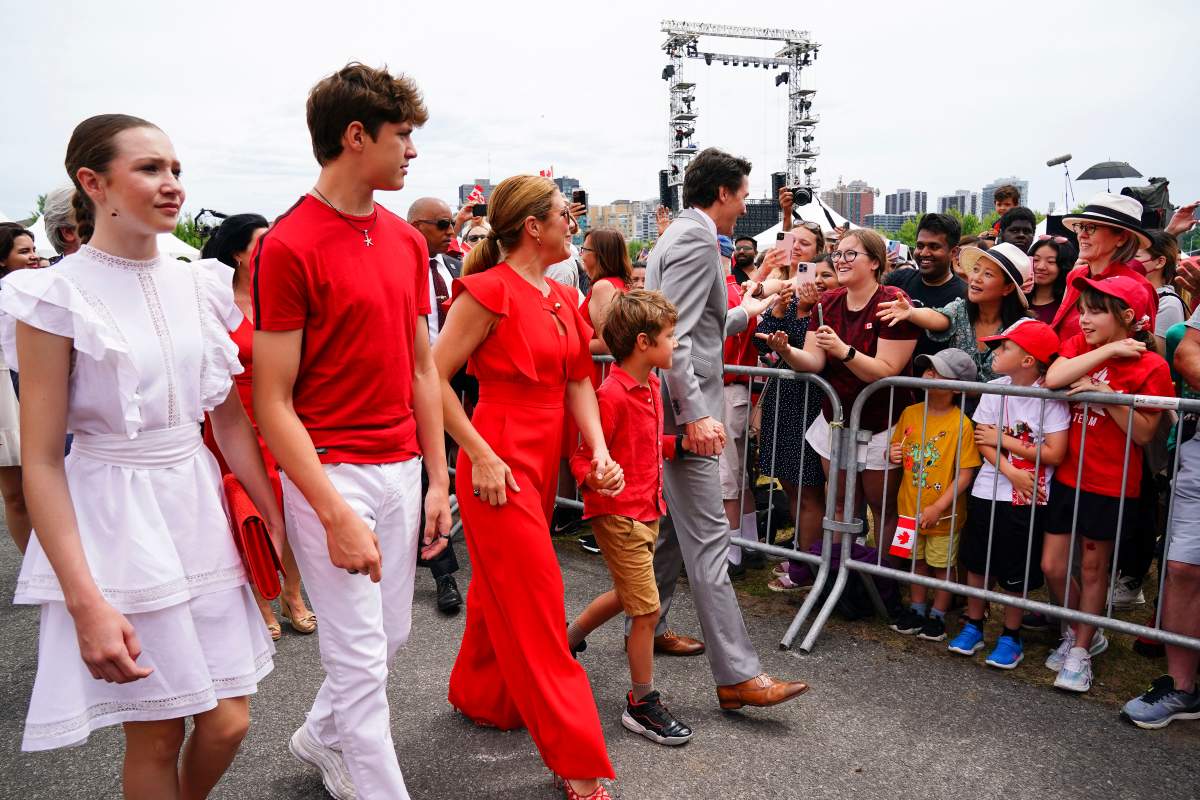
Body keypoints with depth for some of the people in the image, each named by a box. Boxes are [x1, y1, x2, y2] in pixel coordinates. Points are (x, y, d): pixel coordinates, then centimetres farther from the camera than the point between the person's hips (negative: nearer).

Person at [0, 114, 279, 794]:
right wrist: (86, 603, -16)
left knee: (228, 722, 10)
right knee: (156, 735, 8)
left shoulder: (199, 285, 5)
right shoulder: (56, 296, -9)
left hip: (200, 505, 5)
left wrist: (277, 520, 8)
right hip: (115, 516, -4)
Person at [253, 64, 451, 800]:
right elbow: (272, 402, -13)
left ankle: (321, 737, 46)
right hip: (331, 474, -7)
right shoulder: (288, 246, -12)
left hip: (401, 468, 7)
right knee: (360, 654, 2)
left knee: (391, 634, 19)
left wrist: (438, 478, 9)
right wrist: (335, 514, -18)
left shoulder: (408, 242, 8)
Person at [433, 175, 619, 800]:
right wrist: (481, 456, -18)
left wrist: (599, 450, -5)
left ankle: (481, 695, 44)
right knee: (536, 606, -1)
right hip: (500, 464, -8)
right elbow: (434, 376, -15)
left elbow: (578, 380, 9)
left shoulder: (562, 297, 10)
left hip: (543, 460, 8)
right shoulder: (491, 290, -14)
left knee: (502, 587, 22)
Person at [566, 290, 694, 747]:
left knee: (627, 595, 23)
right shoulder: (612, 394, -21)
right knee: (647, 609, -2)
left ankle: (568, 640, 46)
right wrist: (593, 479, -39)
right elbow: (582, 456, -20)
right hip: (619, 513, -10)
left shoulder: (650, 385, 8)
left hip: (646, 509, 10)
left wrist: (681, 444, 4)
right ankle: (642, 704, 14)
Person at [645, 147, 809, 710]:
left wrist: (744, 314, 34)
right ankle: (737, 675, -3)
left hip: (675, 409, 11)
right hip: (683, 408, -11)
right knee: (708, 539, -8)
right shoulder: (698, 240, -13)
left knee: (673, 527, 18)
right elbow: (672, 335, -22)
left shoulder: (678, 236, 19)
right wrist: (695, 413, -26)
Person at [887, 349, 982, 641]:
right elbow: (897, 449, 13)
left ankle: (937, 615, 30)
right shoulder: (910, 413, -1)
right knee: (917, 560, 20)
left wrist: (938, 508, -20)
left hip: (944, 513, -4)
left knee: (943, 565, 13)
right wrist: (894, 455, -11)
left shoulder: (961, 424, -17)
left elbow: (965, 474, -17)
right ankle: (916, 608, 37)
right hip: (911, 507, 4)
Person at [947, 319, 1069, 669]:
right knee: (977, 562, 13)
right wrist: (1012, 473, -17)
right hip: (988, 492, 4)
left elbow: (1054, 454, -17)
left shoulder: (1051, 397, -12)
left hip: (1029, 498, -4)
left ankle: (1010, 636, 26)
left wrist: (1004, 440, -12)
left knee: (1017, 572, 8)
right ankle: (973, 626, 30)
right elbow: (983, 442, -3)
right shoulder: (995, 388, -1)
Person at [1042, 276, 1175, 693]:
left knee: (1094, 568, 10)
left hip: (1111, 485, -4)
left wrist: (1106, 393, -21)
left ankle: (1080, 650, 26)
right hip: (1067, 476, 4)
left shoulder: (1150, 366, -9)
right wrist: (1108, 350, -19)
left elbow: (1143, 434, -12)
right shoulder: (1078, 347, 2)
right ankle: (1084, 632, 32)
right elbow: (1053, 379, -20)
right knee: (1052, 566, 8)